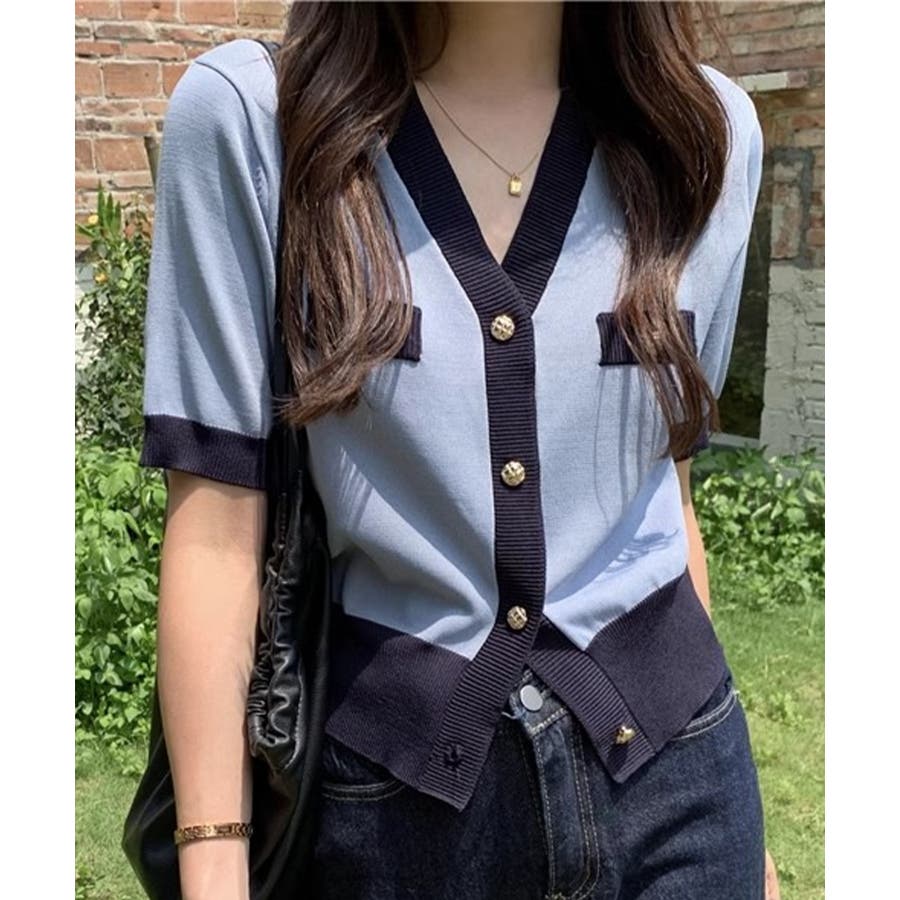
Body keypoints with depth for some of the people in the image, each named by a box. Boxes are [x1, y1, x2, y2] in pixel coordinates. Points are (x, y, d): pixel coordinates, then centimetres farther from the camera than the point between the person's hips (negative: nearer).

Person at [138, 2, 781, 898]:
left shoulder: (707, 129, 0)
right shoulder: (244, 116, -10)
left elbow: (658, 482, 8)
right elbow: (215, 520, -10)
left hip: (667, 766, 3)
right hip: (394, 784, -2)